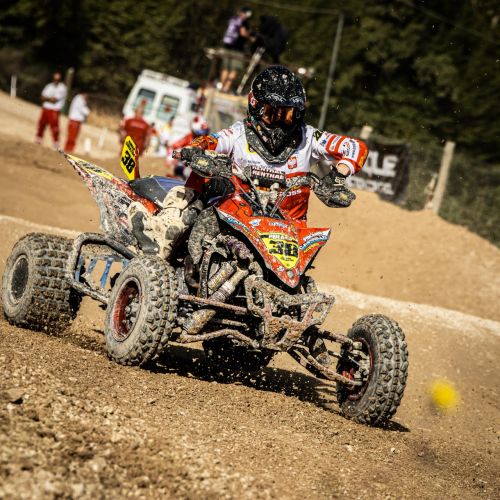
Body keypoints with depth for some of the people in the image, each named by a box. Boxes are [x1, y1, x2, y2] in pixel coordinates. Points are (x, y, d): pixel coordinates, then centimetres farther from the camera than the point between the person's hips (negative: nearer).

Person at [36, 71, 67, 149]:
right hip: (45, 108, 6)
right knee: (41, 124, 8)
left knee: (54, 127, -11)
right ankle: (38, 141, 20)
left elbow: (54, 100, -12)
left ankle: (56, 145, -7)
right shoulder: (49, 86, 15)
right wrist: (50, 98, -9)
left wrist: (46, 98, -1)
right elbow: (42, 97, 7)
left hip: (54, 110, -6)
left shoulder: (62, 88, -5)